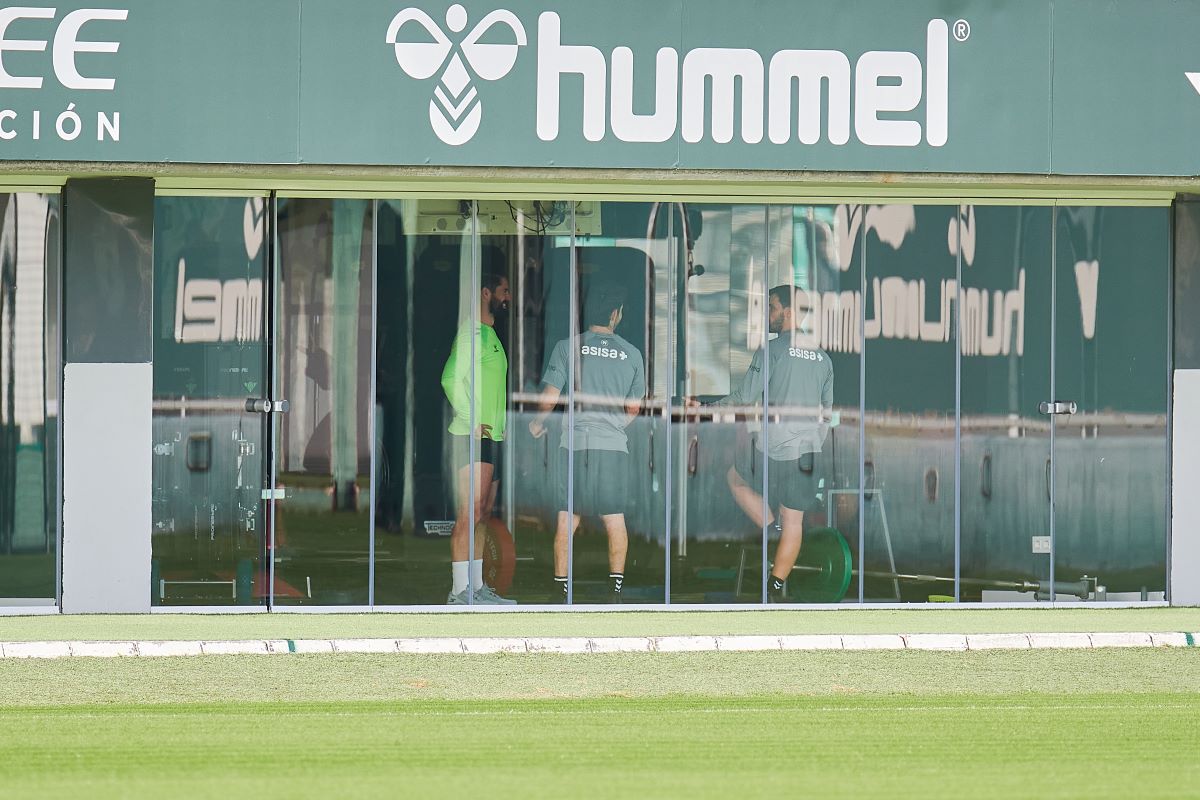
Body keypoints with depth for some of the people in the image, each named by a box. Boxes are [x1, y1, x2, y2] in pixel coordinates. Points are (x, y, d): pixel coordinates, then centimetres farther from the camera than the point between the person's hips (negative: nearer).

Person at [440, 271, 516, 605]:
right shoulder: (472, 332, -8)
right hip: (472, 437, -10)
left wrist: (501, 425, 19)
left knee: (483, 514, 10)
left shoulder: (492, 336, 21)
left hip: (492, 436, 10)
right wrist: (472, 421, -20)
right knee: (470, 512, -14)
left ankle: (477, 587, 12)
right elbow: (451, 379, -18)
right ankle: (459, 590, -17)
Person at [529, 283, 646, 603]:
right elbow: (634, 408, 13)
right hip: (615, 445, 1)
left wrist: (538, 423, 17)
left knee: (567, 519, 2)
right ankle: (616, 584, 4)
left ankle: (560, 588, 2)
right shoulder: (631, 354, 6)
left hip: (575, 443, -1)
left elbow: (550, 396, -2)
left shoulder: (568, 347, 0)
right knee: (615, 518, 5)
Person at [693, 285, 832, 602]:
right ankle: (776, 586, 11)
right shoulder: (822, 358, 10)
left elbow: (744, 399, -10)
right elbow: (828, 410, 15)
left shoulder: (772, 350, -9)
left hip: (773, 447, -5)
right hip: (809, 453, 5)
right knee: (794, 519, 10)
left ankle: (772, 529, 7)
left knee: (736, 479, 22)